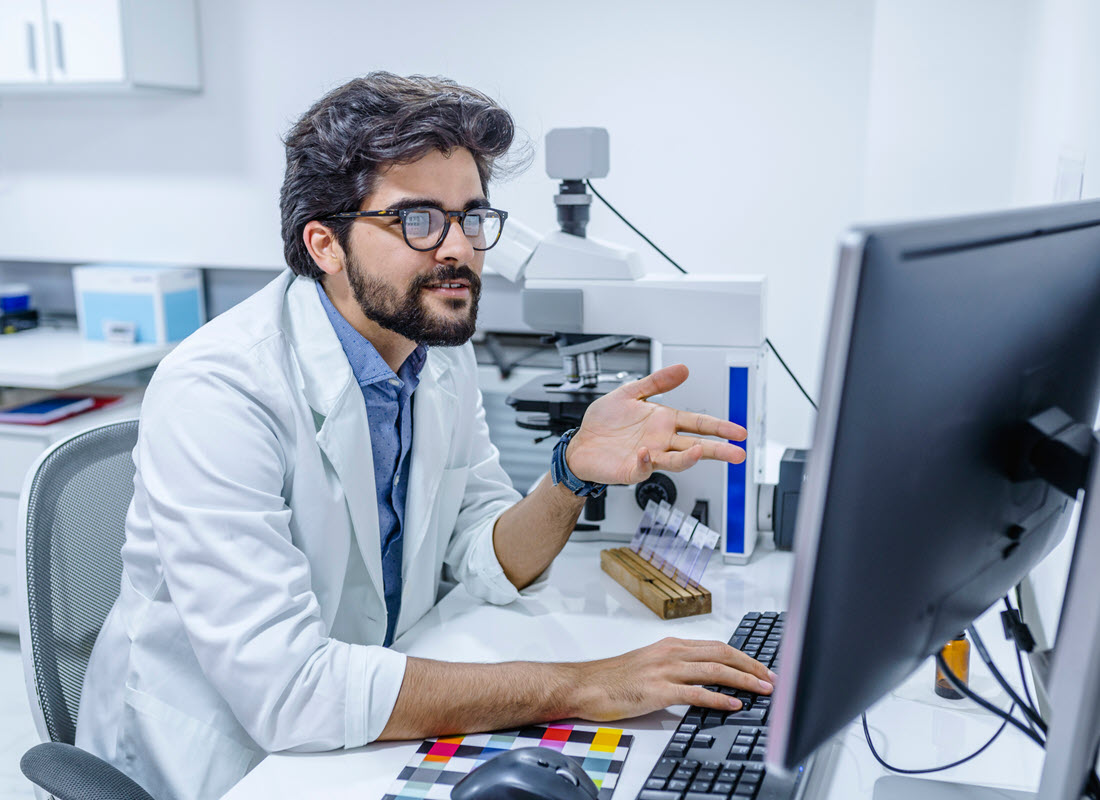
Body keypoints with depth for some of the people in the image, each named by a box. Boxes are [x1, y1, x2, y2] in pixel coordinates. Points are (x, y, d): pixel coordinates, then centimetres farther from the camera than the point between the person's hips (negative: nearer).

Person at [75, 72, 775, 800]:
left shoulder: (443, 352, -2)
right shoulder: (217, 392, -25)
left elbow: (493, 564, 1)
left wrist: (575, 473, -20)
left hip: (360, 731, 6)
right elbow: (287, 687, -30)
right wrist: (579, 688, -27)